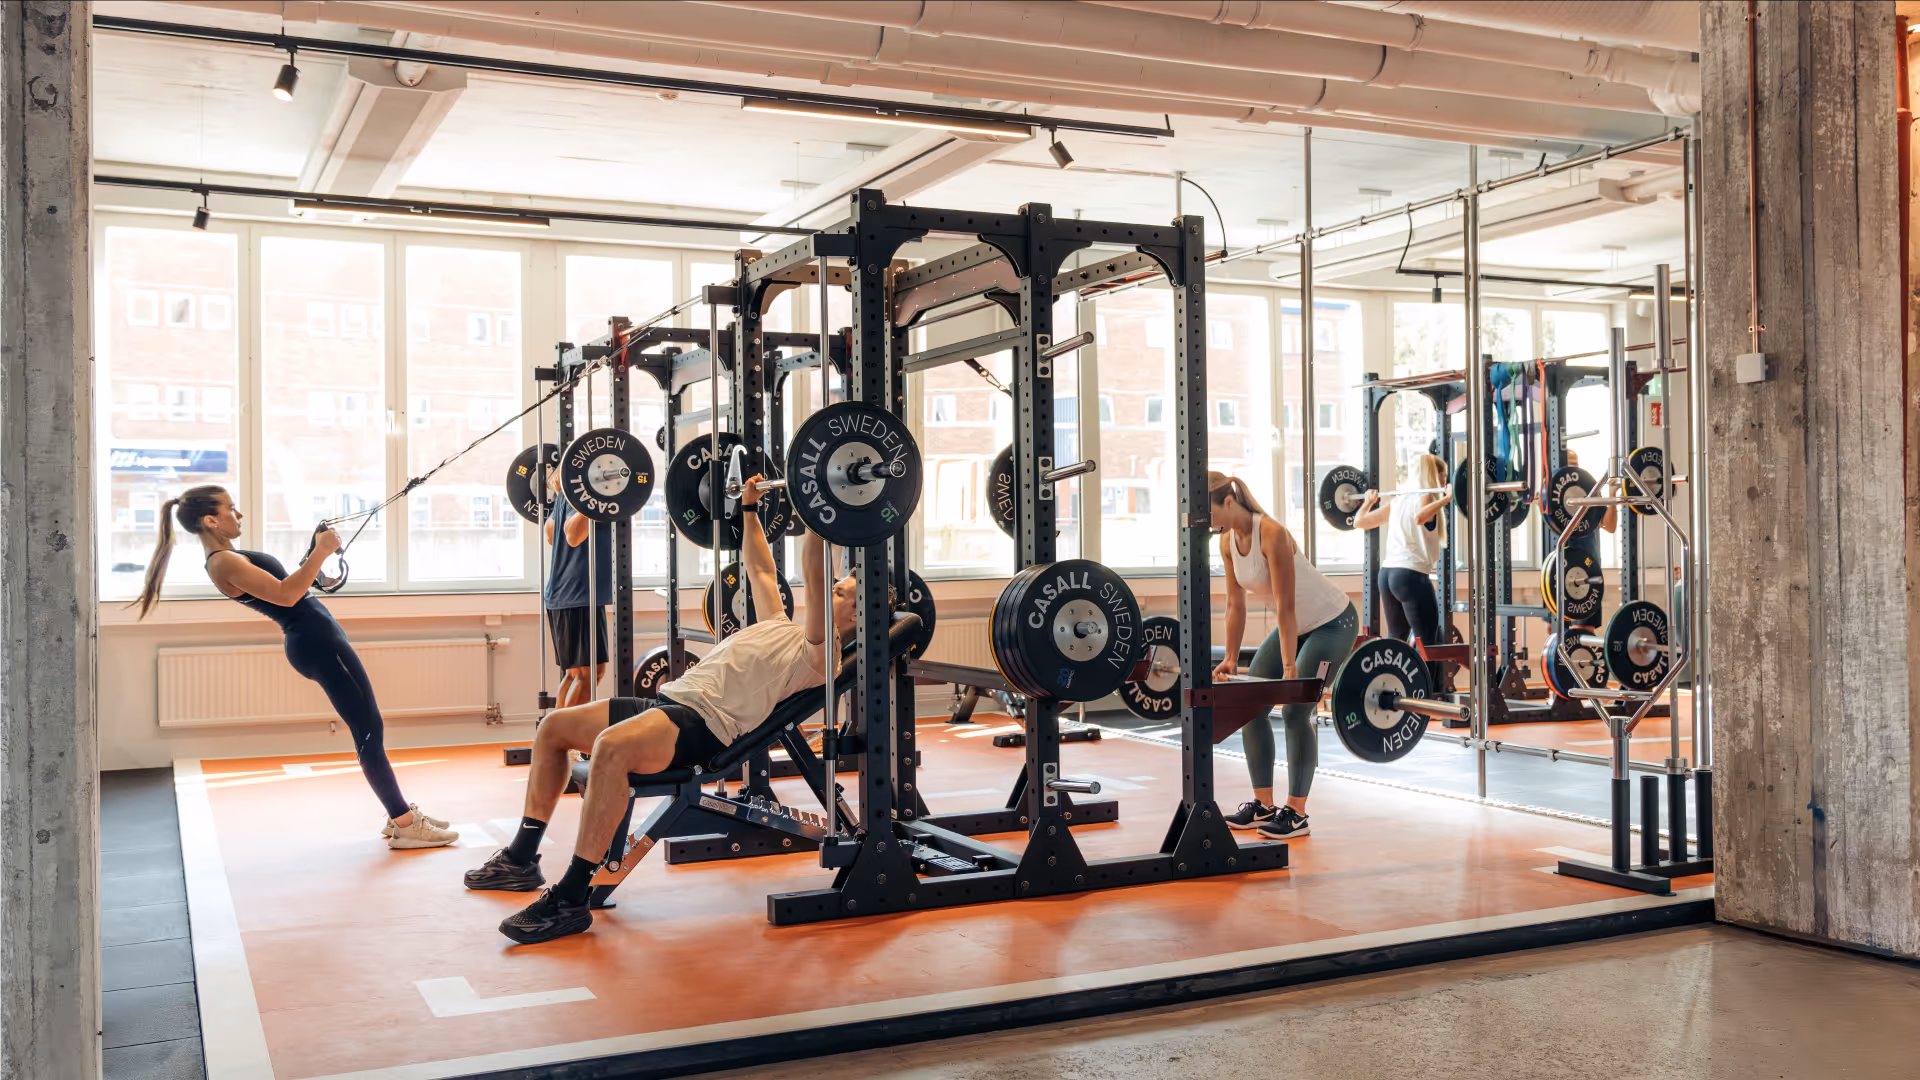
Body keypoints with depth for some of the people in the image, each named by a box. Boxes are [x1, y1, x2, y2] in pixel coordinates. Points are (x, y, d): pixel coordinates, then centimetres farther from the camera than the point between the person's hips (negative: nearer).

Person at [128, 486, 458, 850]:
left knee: (369, 727, 14)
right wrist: (321, 552, -20)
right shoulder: (224, 562, -15)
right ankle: (404, 825, -5)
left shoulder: (227, 558, 16)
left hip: (315, 637, 11)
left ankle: (401, 813, 19)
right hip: (316, 640, -11)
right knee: (369, 729, -8)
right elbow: (285, 595, -24)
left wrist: (315, 554, 15)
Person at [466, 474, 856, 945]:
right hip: (673, 696, 11)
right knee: (554, 726, 14)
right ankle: (522, 858, 18)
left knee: (612, 747, -38)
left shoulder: (818, 650, -1)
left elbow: (813, 580, -15)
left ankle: (570, 900, -33)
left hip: (705, 721, -11)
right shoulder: (780, 623, 28)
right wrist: (749, 507, 42)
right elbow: (759, 568, 40)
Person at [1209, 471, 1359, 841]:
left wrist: (1290, 669, -30)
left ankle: (1296, 813, -5)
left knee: (1295, 710, -16)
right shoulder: (1228, 541, -5)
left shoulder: (1271, 534, -29)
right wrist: (1231, 660, 3)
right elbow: (1236, 604, 2)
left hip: (1334, 622, -9)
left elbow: (1286, 606, -30)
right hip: (1298, 625, 9)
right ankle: (1263, 805, 10)